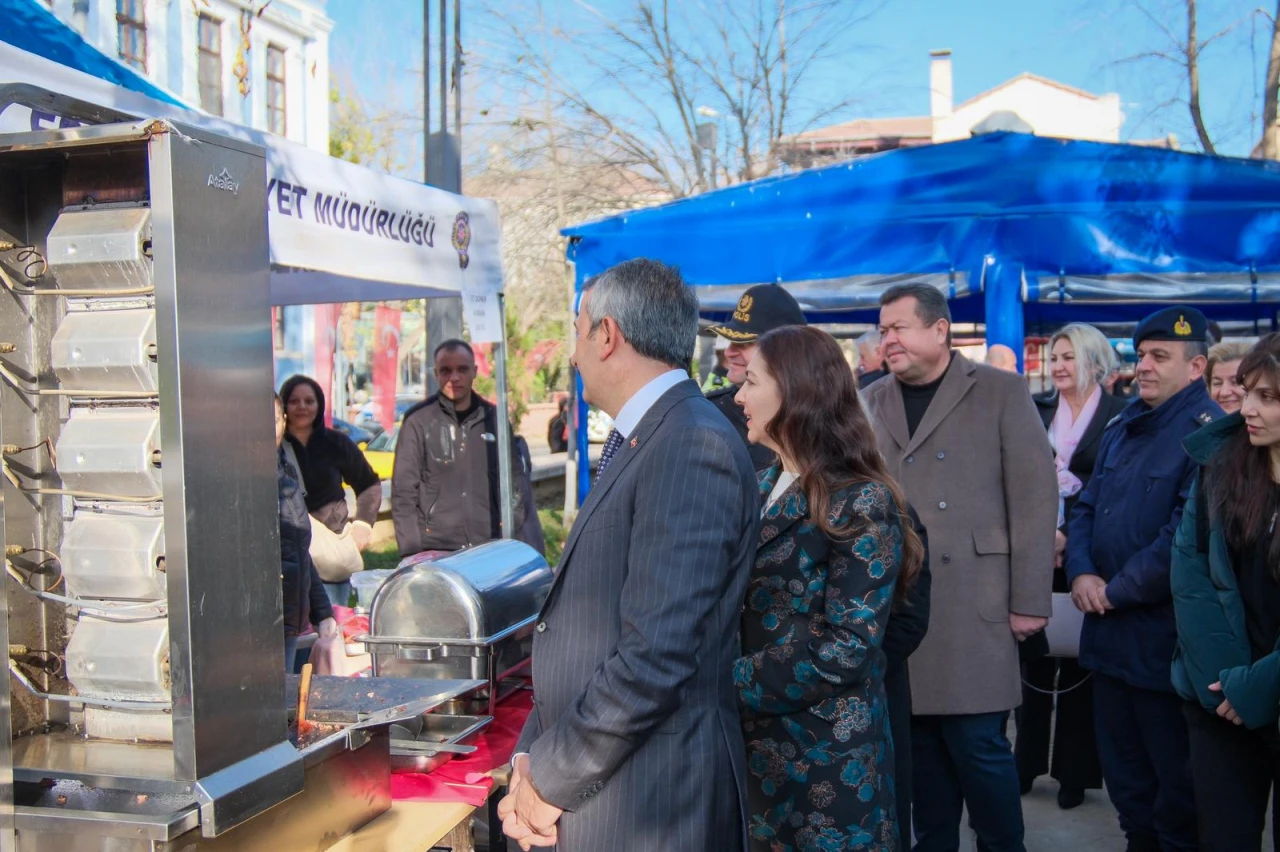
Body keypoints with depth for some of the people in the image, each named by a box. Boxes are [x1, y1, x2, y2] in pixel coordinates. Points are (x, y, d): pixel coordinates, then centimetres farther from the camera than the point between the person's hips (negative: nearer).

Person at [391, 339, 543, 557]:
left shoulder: (494, 418, 8)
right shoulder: (419, 422, -1)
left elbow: (516, 483, 9)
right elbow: (403, 490, -2)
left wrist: (526, 546, 2)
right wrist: (411, 550, -9)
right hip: (436, 550, -3)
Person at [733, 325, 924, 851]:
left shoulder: (861, 503, -15)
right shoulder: (763, 487, 7)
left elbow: (847, 650, -21)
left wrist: (732, 682, -19)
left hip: (825, 751, -7)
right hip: (753, 739, 7)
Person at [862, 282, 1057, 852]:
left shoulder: (1000, 392, 0)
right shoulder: (871, 403, 10)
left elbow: (1034, 498, -4)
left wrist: (1029, 602, -7)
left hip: (971, 604, -3)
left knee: (977, 743, -1)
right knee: (921, 742, 10)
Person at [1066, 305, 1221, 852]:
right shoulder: (1122, 428, 12)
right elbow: (1086, 506, 13)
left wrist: (1118, 590, -14)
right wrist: (1081, 573, -4)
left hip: (1163, 637, -8)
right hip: (1108, 632, 8)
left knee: (1176, 782, 7)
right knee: (1122, 768, 20)